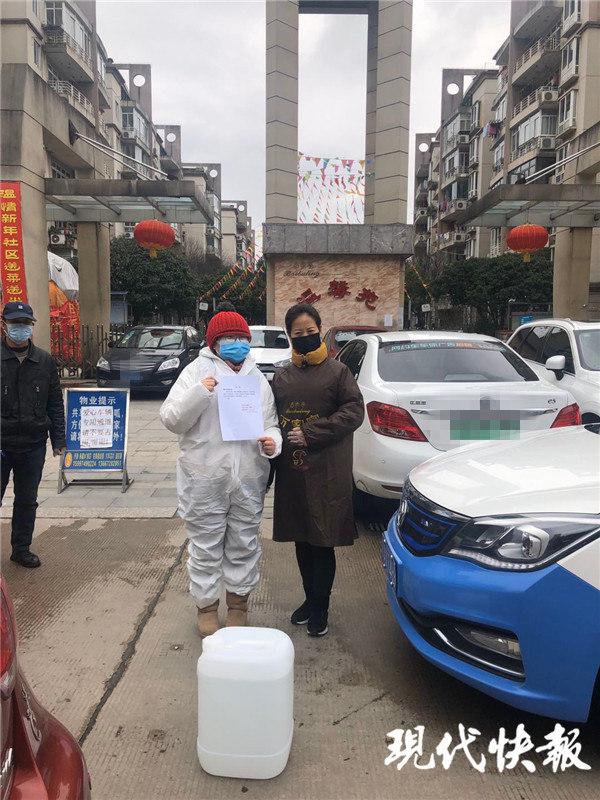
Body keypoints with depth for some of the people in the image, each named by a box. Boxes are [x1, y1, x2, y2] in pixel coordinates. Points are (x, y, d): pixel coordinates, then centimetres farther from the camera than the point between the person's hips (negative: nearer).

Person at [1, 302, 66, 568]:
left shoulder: (44, 361, 5)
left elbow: (55, 403, 8)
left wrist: (58, 438, 4)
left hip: (33, 446, 3)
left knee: (27, 501, 14)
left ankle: (21, 549, 29)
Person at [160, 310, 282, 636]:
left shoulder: (258, 378, 11)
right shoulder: (197, 371, -2)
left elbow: (270, 424, 15)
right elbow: (171, 419, -7)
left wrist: (271, 441, -8)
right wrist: (198, 393, -22)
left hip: (248, 480, 4)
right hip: (205, 478, -3)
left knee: (244, 546, 16)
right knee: (206, 548, 9)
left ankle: (238, 602, 35)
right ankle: (206, 606, 28)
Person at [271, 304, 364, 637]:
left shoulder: (337, 372, -1)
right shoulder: (281, 376, 10)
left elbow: (354, 411, -8)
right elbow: (271, 418, 14)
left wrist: (311, 434, -14)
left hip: (327, 473, -4)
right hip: (291, 470, 4)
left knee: (323, 540, 3)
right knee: (301, 539, 14)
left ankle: (320, 608, 18)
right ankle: (310, 599, 31)